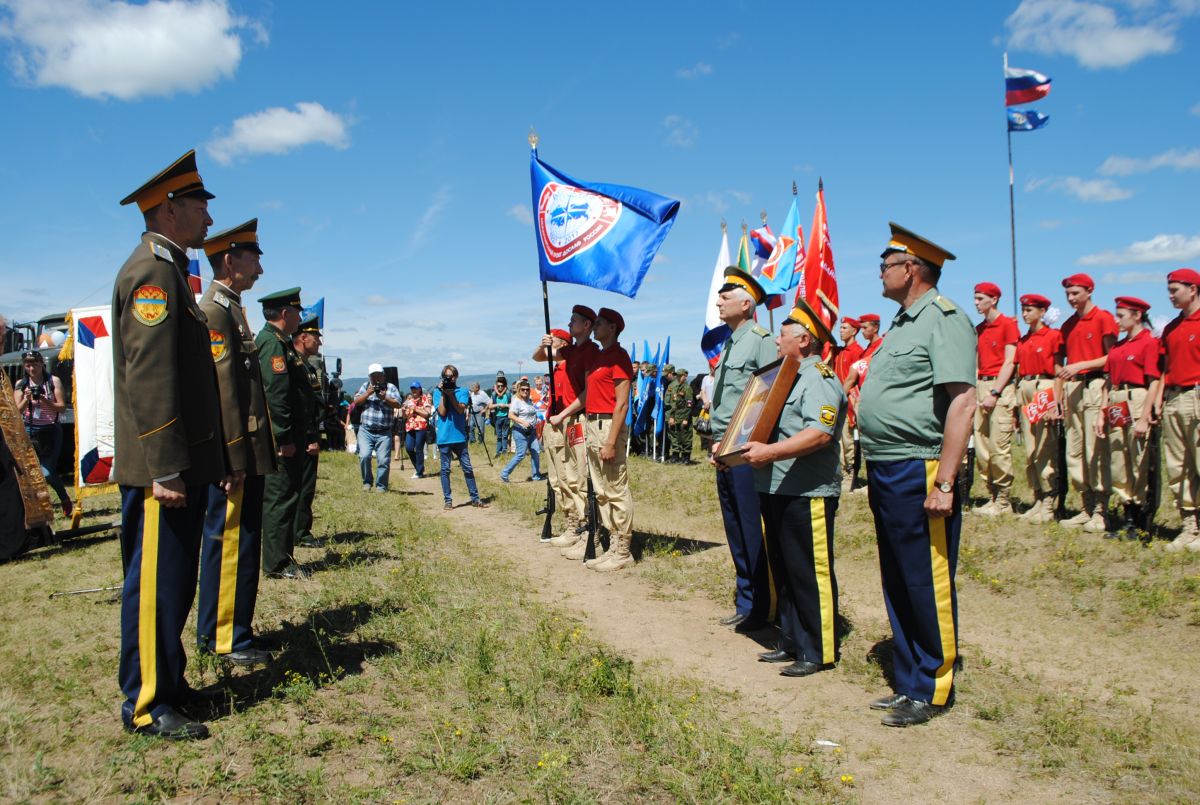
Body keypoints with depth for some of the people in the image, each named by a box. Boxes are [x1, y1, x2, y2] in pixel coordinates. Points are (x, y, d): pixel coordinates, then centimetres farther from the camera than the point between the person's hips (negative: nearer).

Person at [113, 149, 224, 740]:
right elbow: (149, 377, -21)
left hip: (185, 463, 10)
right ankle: (147, 705, 10)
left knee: (172, 578, 17)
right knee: (156, 580, -1)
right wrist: (166, 469, -24)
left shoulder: (170, 270, 19)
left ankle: (166, 682, 29)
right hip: (164, 467, -10)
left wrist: (216, 460, 20)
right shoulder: (153, 271, -13)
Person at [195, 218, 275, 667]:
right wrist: (235, 458, -21)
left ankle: (216, 631, 27)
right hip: (235, 452, -10)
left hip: (245, 450, 10)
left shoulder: (230, 309, 17)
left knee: (230, 541, 16)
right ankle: (227, 639, 8)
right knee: (233, 541, -3)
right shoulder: (215, 312, -14)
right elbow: (222, 389, -20)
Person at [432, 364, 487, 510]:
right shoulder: (437, 392, 4)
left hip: (460, 436, 1)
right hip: (444, 437, -1)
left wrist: (451, 394, -14)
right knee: (445, 469, 4)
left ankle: (475, 499, 10)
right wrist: (443, 394, -10)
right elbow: (442, 412, -8)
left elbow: (461, 409, -9)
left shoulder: (462, 391, 5)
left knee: (468, 468, 3)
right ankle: (448, 500, 11)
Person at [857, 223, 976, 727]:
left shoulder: (944, 319, -12)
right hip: (886, 472, 10)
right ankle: (909, 683, 28)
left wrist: (944, 483, -24)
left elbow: (963, 402, -21)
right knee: (897, 585, 16)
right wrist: (875, 468, 16)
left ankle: (934, 691, 15)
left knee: (927, 587, 1)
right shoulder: (904, 322, 18)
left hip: (918, 472, -10)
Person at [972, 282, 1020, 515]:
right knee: (981, 446, 5)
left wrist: (995, 393, -13)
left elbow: (1009, 362, -8)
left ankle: (1004, 501, -1)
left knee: (999, 446, -8)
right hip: (980, 387, 7)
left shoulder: (1008, 324, -3)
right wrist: (974, 391, 7)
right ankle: (992, 496, 13)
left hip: (1000, 387, -7)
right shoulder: (979, 329, 19)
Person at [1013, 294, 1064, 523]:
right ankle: (1038, 499, 13)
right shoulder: (1022, 341, 16)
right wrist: (1017, 402, 11)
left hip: (1044, 389, -7)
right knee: (1029, 450, 6)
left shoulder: (1053, 335, -2)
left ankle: (1050, 504, -2)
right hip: (1024, 391, 7)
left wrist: (1055, 402, -15)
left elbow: (1058, 372, -7)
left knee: (1046, 449, -7)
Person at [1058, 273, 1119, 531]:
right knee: (1074, 452, 5)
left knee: (1096, 451, -9)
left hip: (1094, 386, -7)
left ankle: (1100, 512, -5)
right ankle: (1086, 507, 12)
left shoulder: (1104, 318, -1)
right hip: (1072, 387, 7)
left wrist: (1081, 365, -15)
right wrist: (1061, 394, 13)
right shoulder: (1068, 324, 19)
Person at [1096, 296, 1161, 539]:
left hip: (1137, 402, -7)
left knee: (1141, 464, -2)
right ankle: (1128, 517, 16)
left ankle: (1141, 522, 5)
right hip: (1115, 406, 7)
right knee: (1117, 464, 7)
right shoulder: (1118, 346, 17)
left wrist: (1145, 418, -17)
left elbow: (1154, 382, -11)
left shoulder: (1150, 342, -5)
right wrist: (1102, 413, 11)